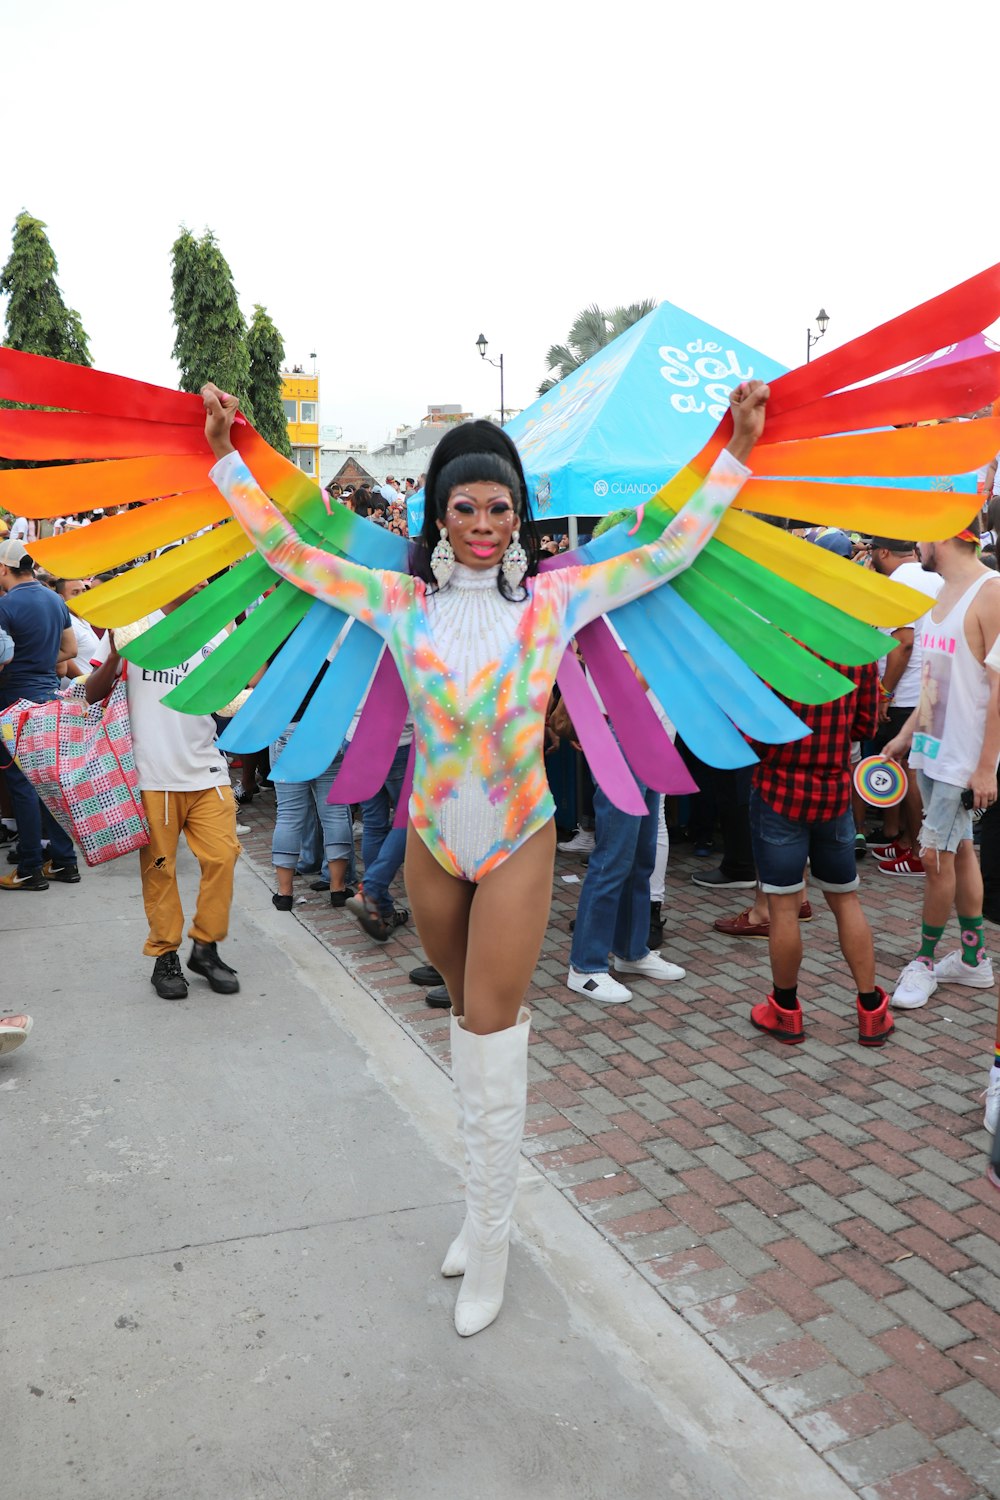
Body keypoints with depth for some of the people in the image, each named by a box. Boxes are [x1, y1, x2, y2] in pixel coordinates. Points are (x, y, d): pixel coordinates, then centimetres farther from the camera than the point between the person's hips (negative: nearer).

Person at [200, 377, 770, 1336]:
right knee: (470, 1021, 17)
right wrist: (228, 459, 4)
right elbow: (289, 554, 4)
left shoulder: (554, 599, -3)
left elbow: (671, 550, 0)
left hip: (518, 841, -3)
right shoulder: (403, 603, 1)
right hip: (432, 837, 3)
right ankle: (485, 1206, 35)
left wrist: (735, 455, -1)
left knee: (491, 1042, -1)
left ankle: (487, 1249, 16)